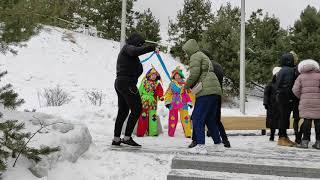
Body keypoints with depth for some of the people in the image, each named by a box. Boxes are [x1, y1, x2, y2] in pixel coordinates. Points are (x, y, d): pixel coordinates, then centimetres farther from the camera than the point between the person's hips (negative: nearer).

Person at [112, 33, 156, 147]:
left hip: (119, 82, 10)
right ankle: (127, 137, -8)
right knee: (137, 109, -7)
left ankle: (116, 139, 17)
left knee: (123, 111, 14)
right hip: (127, 83, -10)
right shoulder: (128, 47, -3)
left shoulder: (124, 51, 28)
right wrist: (151, 48, -29)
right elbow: (135, 52, -28)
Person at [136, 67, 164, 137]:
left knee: (153, 117, 3)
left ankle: (152, 132, 8)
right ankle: (140, 132, -2)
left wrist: (161, 96, -22)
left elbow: (160, 91, -3)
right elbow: (140, 91, 6)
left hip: (153, 103, 2)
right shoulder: (144, 82, 5)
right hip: (144, 102, -2)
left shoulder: (157, 84, 9)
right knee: (143, 117, -5)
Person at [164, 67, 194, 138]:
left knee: (185, 118, -8)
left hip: (183, 104, -1)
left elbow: (189, 94, 11)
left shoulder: (184, 84, 8)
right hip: (173, 104, 1)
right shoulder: (172, 84, 11)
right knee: (172, 118, 3)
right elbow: (168, 93, 12)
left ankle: (188, 134, -7)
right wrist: (167, 101, 3)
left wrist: (190, 102, 6)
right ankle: (171, 133, 12)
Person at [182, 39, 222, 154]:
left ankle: (200, 146, -13)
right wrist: (191, 85, 15)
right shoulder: (204, 56, 29)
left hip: (206, 91, -10)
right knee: (210, 119, 17)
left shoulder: (195, 56, -1)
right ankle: (218, 143, 23)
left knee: (197, 119, -8)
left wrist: (187, 85, 1)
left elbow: (194, 74, -13)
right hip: (215, 90, 10)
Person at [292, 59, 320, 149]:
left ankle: (305, 141, -4)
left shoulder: (301, 77, 7)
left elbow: (295, 90, -1)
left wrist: (301, 97, 14)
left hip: (305, 101, 0)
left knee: (307, 120, 0)